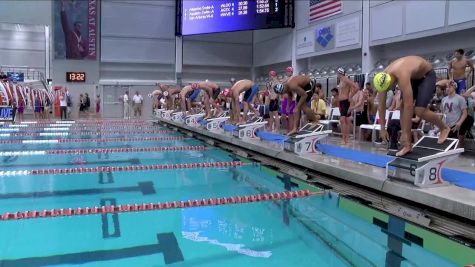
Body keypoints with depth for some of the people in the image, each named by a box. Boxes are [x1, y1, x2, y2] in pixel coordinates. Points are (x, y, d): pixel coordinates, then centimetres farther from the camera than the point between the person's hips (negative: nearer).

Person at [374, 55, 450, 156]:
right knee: (403, 107, -8)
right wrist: (382, 128, -11)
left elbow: (409, 106, -42)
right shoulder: (383, 78, -20)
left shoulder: (402, 76, -42)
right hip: (413, 77, 7)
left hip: (427, 75, -7)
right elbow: (381, 104, -12)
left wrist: (405, 133, -39)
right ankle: (408, 145, -1)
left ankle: (444, 128, 11)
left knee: (419, 111, -18)